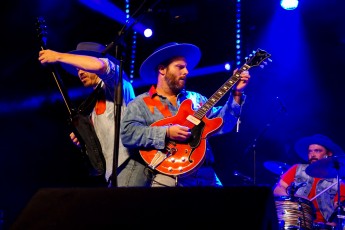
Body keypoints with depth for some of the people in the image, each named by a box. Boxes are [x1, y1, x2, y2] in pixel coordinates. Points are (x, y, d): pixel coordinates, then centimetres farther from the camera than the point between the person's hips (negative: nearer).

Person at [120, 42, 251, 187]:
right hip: (168, 174, -4)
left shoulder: (196, 99, 19)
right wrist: (166, 133, -17)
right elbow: (127, 133, -10)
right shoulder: (141, 103, 5)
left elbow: (222, 124, 13)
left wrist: (236, 94, 4)